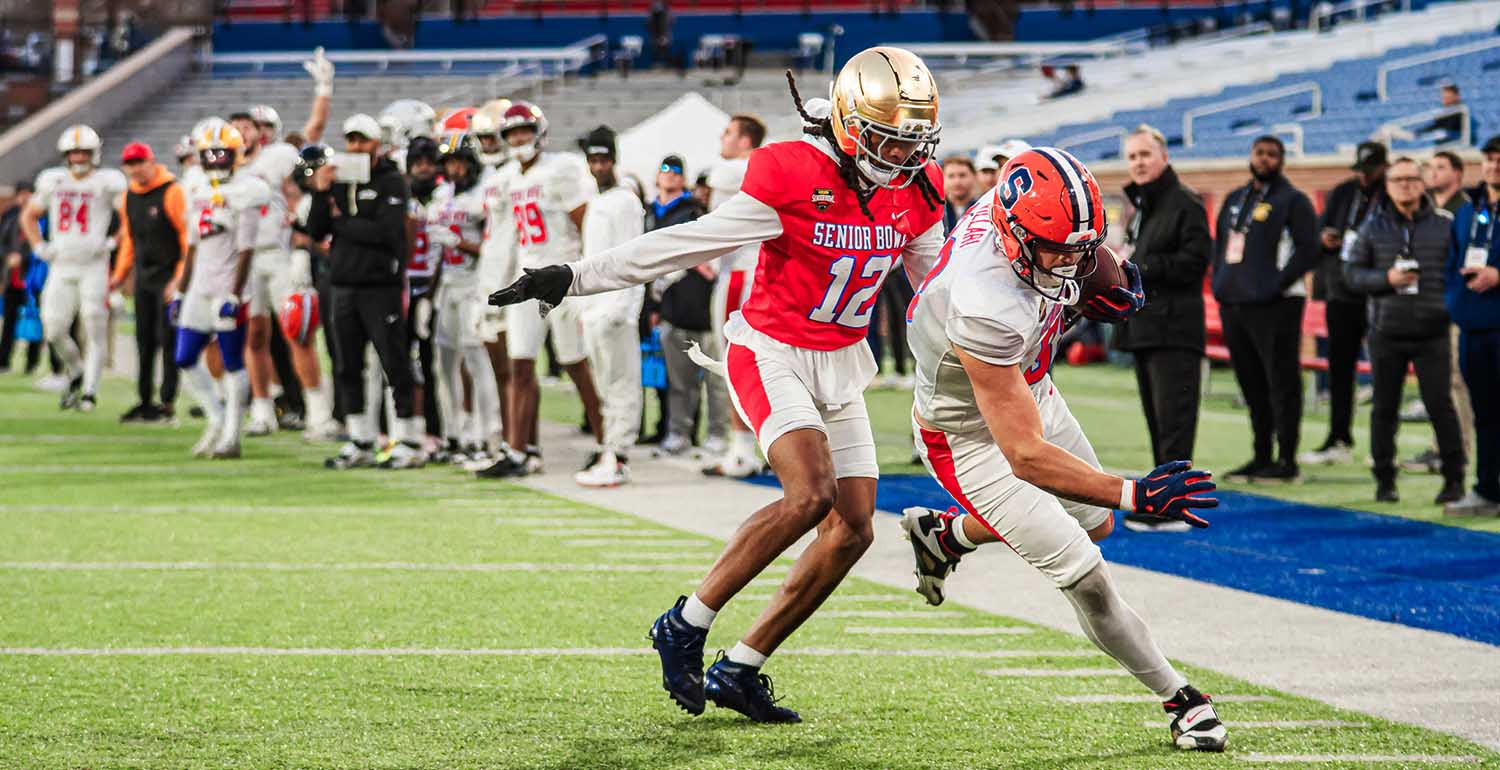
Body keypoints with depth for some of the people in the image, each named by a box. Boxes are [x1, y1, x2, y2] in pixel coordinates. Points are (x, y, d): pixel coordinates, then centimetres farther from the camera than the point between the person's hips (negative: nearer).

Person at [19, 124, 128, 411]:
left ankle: (90, 390, -3)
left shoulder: (107, 182, -4)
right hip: (61, 267, 4)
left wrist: (112, 243, -12)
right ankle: (76, 373, 24)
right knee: (54, 331, 0)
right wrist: (39, 247, 11)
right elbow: (28, 216, 22)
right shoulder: (53, 182, 9)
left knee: (94, 328, -8)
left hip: (93, 266, -4)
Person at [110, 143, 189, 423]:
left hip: (169, 275, -7)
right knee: (145, 341, 9)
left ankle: (167, 403, -2)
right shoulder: (129, 197, 11)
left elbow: (188, 237, -14)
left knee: (167, 339, -6)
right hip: (144, 279, 7)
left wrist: (180, 277, -18)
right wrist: (120, 274, 17)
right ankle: (145, 401, 16)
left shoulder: (172, 192, -12)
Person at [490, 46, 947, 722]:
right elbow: (687, 244, -16)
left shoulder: (917, 196, 0)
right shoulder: (793, 178, -19)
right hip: (772, 355, -7)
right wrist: (575, 278, -16)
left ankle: (738, 671, 7)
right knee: (811, 493, -27)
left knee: (851, 531, -2)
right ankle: (685, 628, -13)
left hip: (841, 368, 7)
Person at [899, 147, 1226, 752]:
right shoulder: (987, 310, -44)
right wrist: (1135, 494, -45)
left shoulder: (1038, 216, -23)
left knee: (1094, 522, 27)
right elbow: (1024, 455, -40)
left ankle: (940, 535, 46)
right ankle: (1179, 700, 10)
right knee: (1084, 577, -9)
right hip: (972, 437, -8)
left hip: (1029, 392, 8)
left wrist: (1114, 278, -12)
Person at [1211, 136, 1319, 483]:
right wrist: (1219, 282, 9)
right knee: (1252, 385, 12)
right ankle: (1261, 457, 20)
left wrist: (1276, 285, -16)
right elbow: (1220, 243, 25)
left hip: (1274, 306, -8)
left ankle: (1286, 461, -5)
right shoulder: (1235, 199, 19)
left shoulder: (1293, 200, -3)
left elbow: (1307, 250, -10)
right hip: (1233, 304, 8)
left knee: (1282, 382, -6)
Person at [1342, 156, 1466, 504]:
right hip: (1386, 332, 2)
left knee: (1439, 404, -5)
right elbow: (1352, 271, 5)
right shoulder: (1373, 227, 6)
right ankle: (1385, 481, 16)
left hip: (1432, 332, -1)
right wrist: (1386, 279, -12)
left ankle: (1454, 479, 6)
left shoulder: (1445, 225, 3)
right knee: (1384, 407, 6)